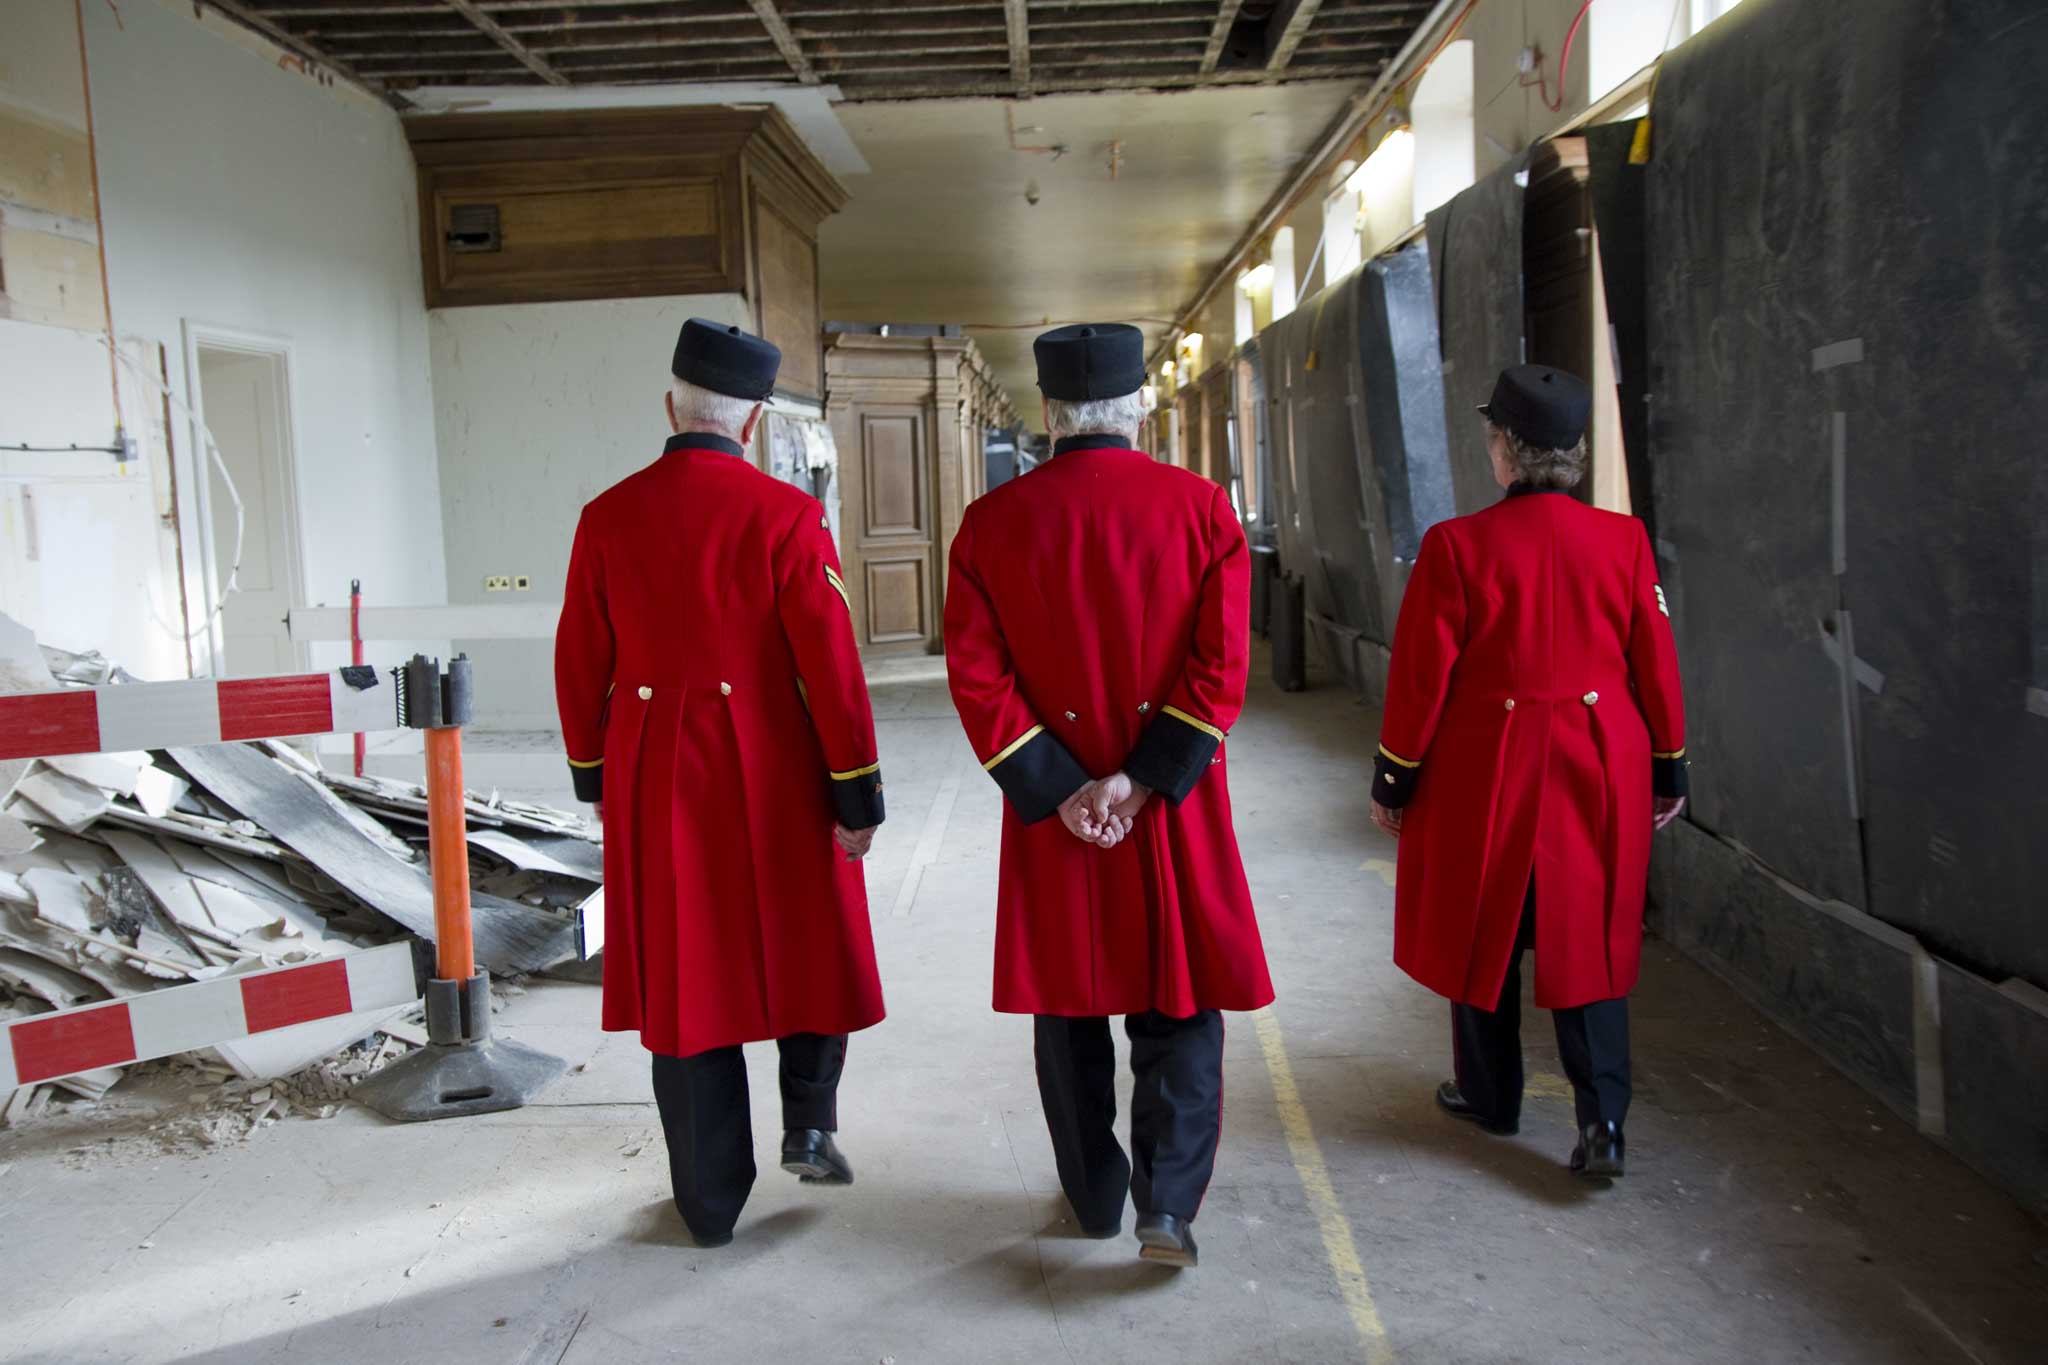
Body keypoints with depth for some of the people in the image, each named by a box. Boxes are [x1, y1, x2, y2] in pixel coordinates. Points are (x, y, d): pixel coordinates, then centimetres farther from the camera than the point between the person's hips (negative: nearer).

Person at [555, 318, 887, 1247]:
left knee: (681, 975, 11)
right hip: (772, 773, -2)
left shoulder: (607, 518, 0)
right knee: (809, 947, 23)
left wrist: (595, 778, 18)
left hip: (654, 781, 3)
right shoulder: (785, 515, -11)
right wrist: (857, 791, -5)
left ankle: (710, 1204, 21)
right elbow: (830, 664, -13)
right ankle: (809, 1124, 17)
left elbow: (579, 666, 5)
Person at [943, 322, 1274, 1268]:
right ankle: (1168, 1203, 3)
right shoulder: (1201, 506, -4)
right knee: (1179, 1010, 11)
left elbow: (976, 675, -8)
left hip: (1049, 805, 1)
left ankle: (1095, 1198, 28)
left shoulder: (991, 523, -3)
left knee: (1068, 1008, 15)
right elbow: (1222, 665, -11)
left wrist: (1059, 790, -8)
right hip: (1176, 807, -1)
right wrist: (1142, 779, -11)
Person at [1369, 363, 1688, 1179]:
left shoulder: (1456, 546, -13)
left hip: (1485, 773, -3)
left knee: (1484, 934, 14)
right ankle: (1602, 1120, 5)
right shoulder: (1624, 540, -3)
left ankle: (1490, 1097, 29)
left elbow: (1422, 676, -10)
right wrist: (1668, 768, 15)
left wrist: (1393, 777, 0)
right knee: (1588, 940, 11)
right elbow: (1656, 663, 3)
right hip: (1598, 773, 3)